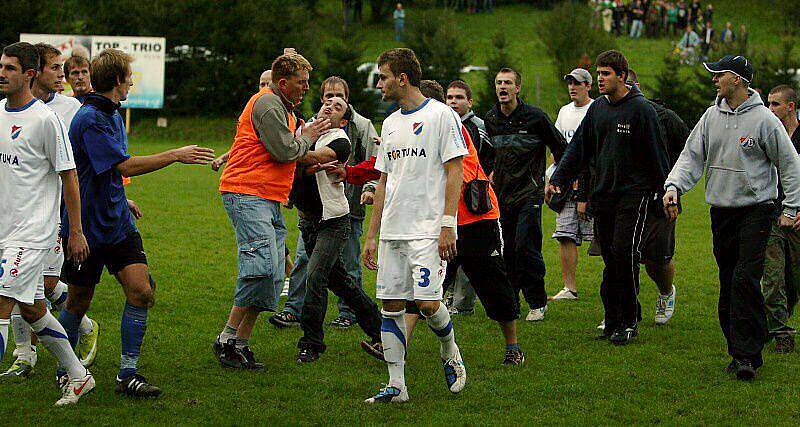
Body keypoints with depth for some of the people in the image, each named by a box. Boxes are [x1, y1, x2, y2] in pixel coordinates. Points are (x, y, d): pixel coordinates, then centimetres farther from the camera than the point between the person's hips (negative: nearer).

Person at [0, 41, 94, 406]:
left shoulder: (45, 119, -11)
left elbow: (69, 176, -8)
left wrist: (76, 232, -8)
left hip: (32, 232, -8)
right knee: (32, 310, 15)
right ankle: (78, 376, 30)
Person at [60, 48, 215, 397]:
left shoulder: (112, 116, 14)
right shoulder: (89, 119, -18)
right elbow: (125, 166, -24)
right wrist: (176, 155, -21)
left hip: (117, 224, 8)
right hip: (86, 226, -8)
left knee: (142, 291, -7)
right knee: (79, 300, 6)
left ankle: (127, 374, -2)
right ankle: (65, 371, 25)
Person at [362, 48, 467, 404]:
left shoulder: (440, 115, -5)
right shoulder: (390, 124, 17)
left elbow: (454, 171, -9)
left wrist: (447, 226, -16)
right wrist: (371, 236, 16)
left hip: (428, 229, -7)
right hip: (392, 231, 7)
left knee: (427, 302, -13)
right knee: (391, 304, 2)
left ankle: (450, 354, 16)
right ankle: (396, 385, 6)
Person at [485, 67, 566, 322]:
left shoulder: (534, 117, -7)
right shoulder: (491, 119, 8)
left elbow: (560, 147, 3)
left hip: (530, 193, -5)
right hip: (503, 194, 5)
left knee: (526, 246, -12)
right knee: (508, 250, 6)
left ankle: (537, 303, -3)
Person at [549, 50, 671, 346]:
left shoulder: (641, 109, -6)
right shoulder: (597, 109, 11)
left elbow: (656, 154, -4)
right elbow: (579, 148, 13)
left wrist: (665, 194, -4)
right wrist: (558, 179, 2)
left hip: (633, 195, -6)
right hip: (603, 196, 6)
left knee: (625, 255, -13)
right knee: (610, 261, 7)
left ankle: (629, 321, -5)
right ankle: (612, 321, 12)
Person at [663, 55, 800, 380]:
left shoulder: (763, 119, -7)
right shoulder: (712, 116, 8)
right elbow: (692, 156, 8)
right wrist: (674, 186, -9)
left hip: (756, 210, -6)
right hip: (721, 210, 6)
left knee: (745, 280, -15)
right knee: (728, 285, 7)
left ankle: (747, 353, -15)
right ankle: (739, 350, 14)